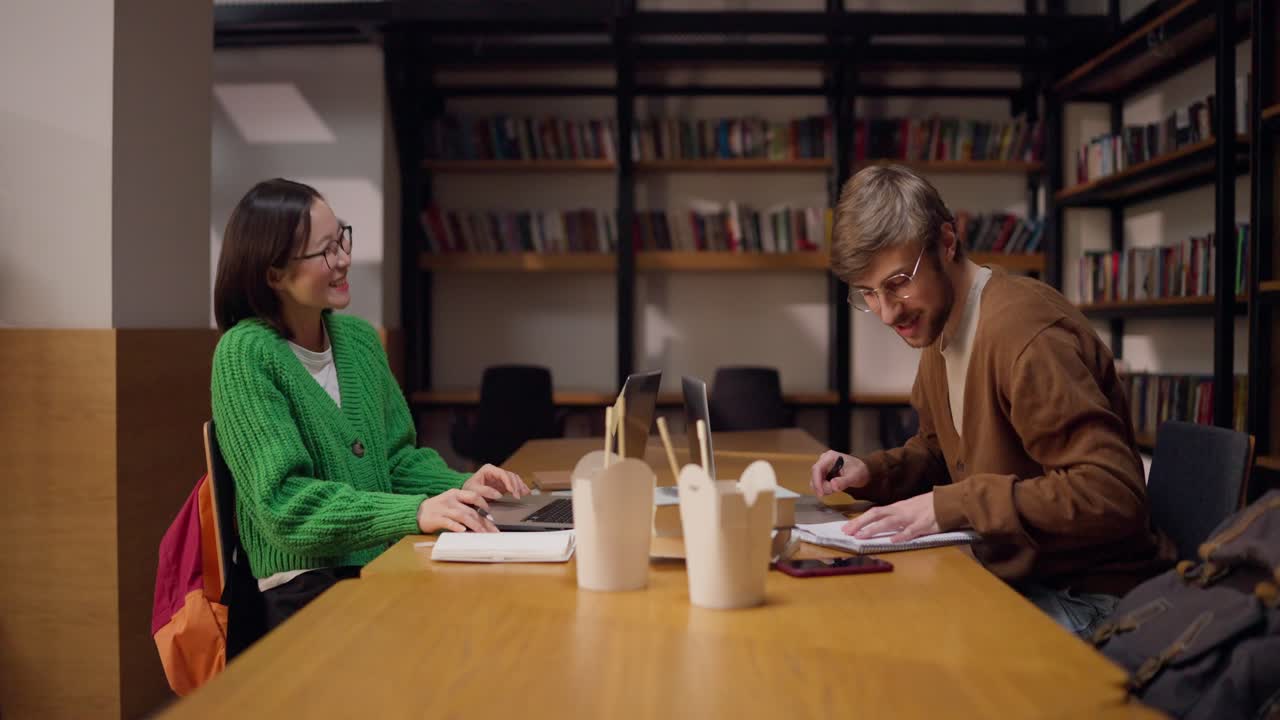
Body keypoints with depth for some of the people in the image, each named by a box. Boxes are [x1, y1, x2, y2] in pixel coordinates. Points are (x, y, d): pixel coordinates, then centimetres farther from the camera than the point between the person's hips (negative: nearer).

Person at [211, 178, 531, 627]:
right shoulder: (244, 355, -10)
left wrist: (461, 488, -4)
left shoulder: (359, 337, 10)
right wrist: (413, 512, -29)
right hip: (304, 591, -6)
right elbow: (284, 502, -18)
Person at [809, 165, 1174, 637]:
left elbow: (1110, 494, -28)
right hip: (1013, 574, 8)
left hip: (1087, 596, -8)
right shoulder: (939, 328, 7)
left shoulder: (1025, 332, -23)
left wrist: (951, 505, -28)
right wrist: (871, 473, 1)